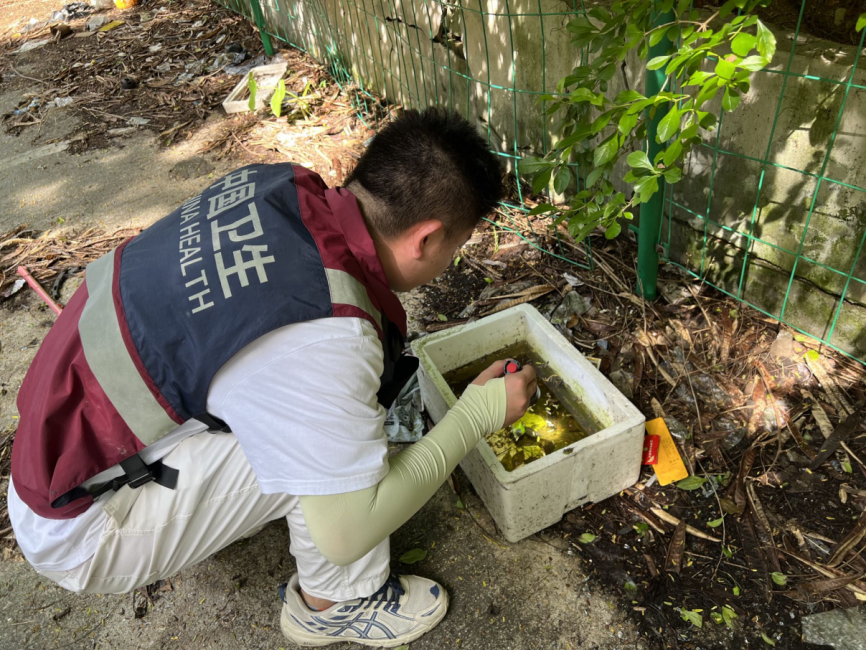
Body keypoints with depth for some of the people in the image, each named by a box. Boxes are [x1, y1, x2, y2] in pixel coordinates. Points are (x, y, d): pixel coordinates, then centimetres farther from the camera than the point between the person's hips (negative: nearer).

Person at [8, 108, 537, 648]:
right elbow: (347, 533, -25)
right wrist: (479, 413, -16)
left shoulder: (278, 181, -11)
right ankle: (335, 603, 6)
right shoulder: (322, 335, -35)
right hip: (80, 531, -7)